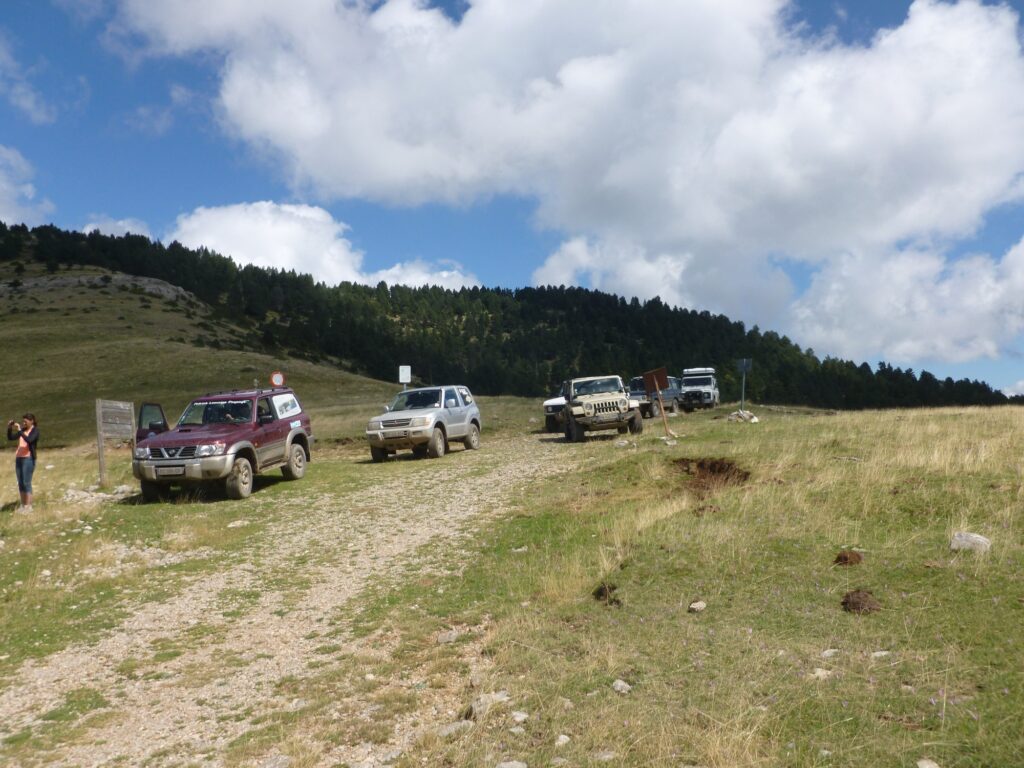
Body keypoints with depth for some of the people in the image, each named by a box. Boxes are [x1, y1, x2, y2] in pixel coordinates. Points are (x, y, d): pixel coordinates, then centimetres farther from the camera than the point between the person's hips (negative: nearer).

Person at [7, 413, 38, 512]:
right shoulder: (23, 430, 13)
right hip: (18, 458, 7)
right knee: (20, 483, 6)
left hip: (28, 458, -7)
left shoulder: (35, 430, -6)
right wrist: (9, 428, -2)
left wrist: (19, 430, -25)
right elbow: (10, 438, 13)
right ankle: (23, 505, 10)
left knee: (26, 483, -8)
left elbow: (29, 440, -24)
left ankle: (28, 506, -6)